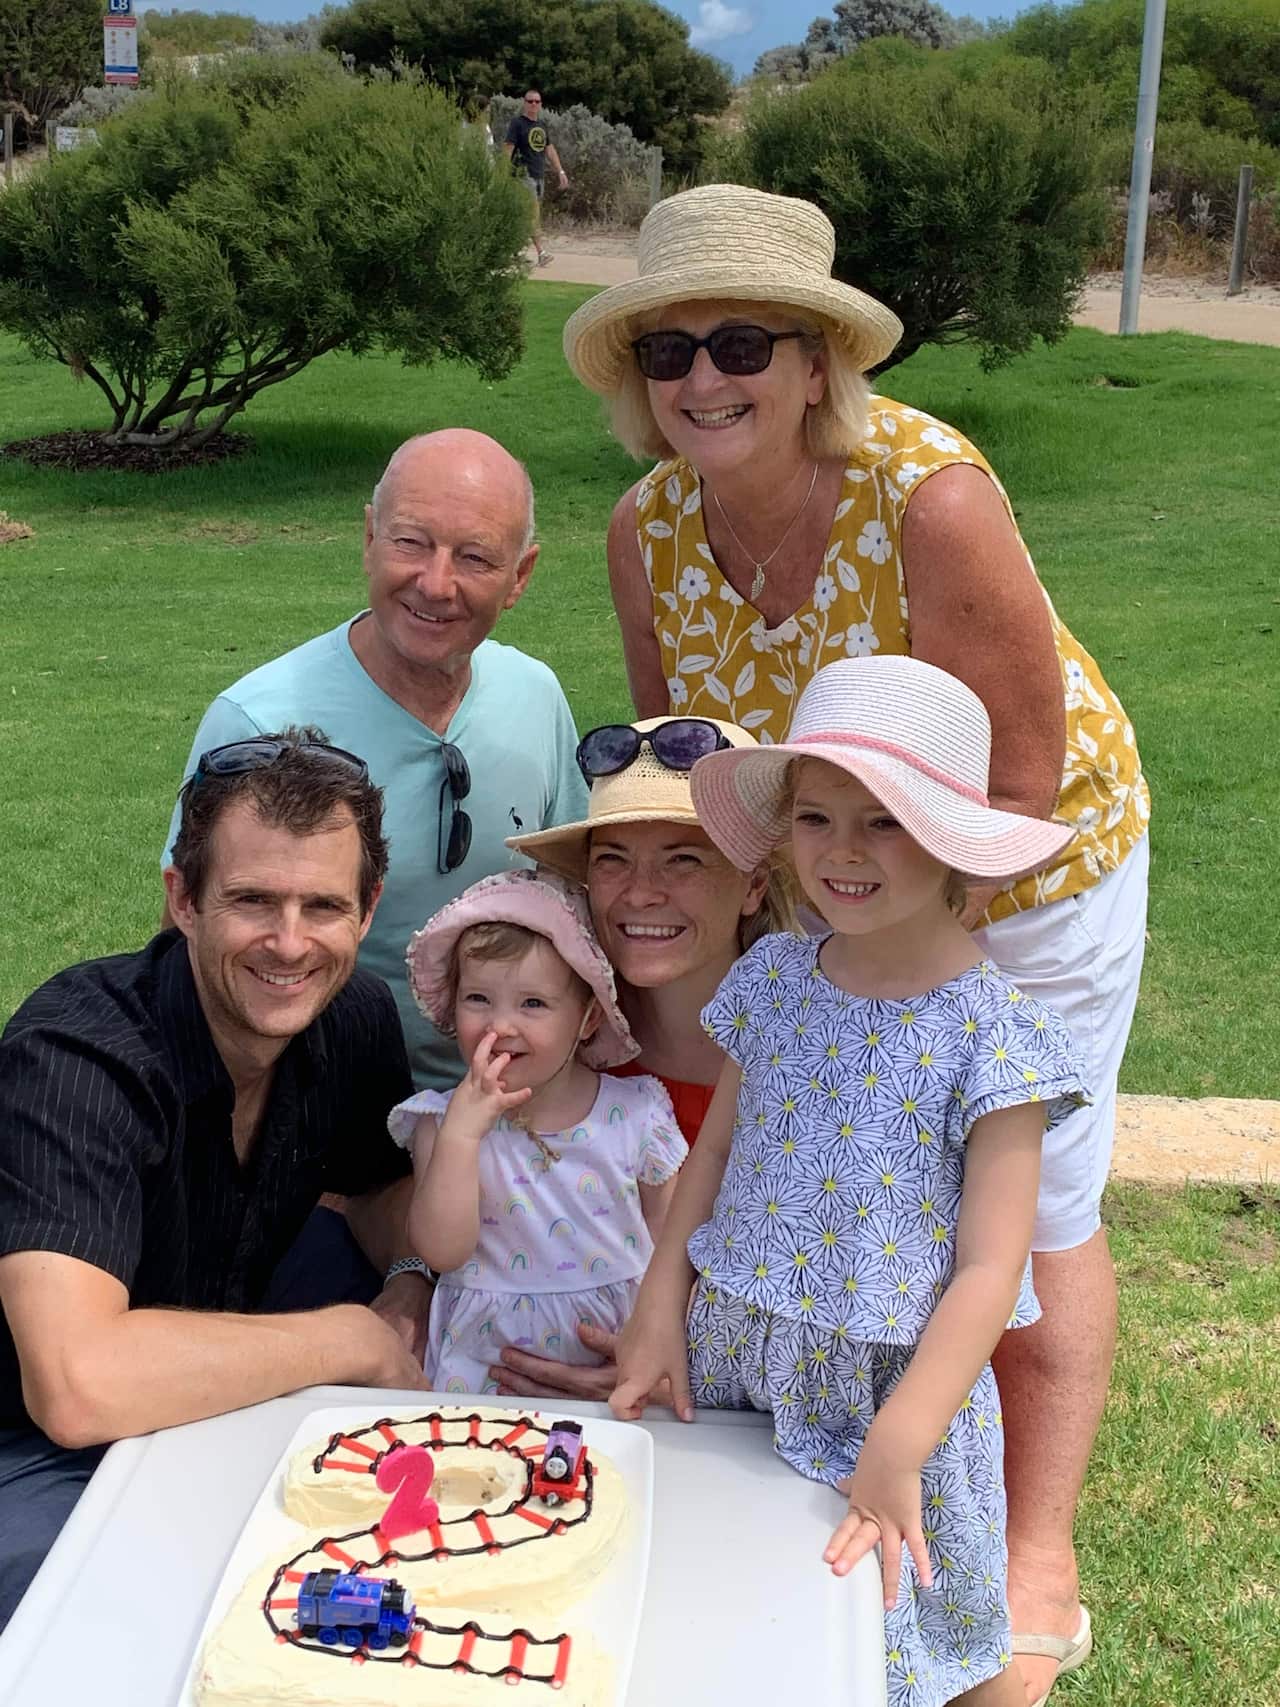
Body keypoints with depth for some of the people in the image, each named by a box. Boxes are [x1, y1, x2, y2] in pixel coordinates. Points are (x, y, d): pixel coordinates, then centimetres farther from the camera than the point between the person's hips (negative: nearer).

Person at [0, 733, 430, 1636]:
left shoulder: (355, 1017, -9)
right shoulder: (76, 1060, -30)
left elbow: (381, 1184, 14)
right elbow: (77, 1386, -41)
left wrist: (412, 1280, -10)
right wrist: (356, 1338, -28)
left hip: (210, 1398, 7)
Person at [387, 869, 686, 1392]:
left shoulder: (635, 1113, 0)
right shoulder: (443, 1122, 0)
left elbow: (672, 1236, 8)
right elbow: (441, 1250, -10)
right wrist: (461, 1134, -19)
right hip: (486, 1357, 0)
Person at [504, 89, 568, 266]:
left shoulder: (541, 125, 17)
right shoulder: (517, 123, -5)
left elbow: (549, 149, 22)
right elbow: (507, 148, -10)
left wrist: (560, 171, 16)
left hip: (540, 175, 8)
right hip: (524, 174, -8)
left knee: (533, 214, 9)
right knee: (533, 212, -15)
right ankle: (541, 251, -22)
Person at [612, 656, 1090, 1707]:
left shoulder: (993, 1036, -17)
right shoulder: (773, 980, -2)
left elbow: (988, 1272, -18)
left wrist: (897, 1448, -23)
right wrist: (659, 1313, 3)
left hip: (895, 1389, -4)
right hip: (734, 1367, 4)